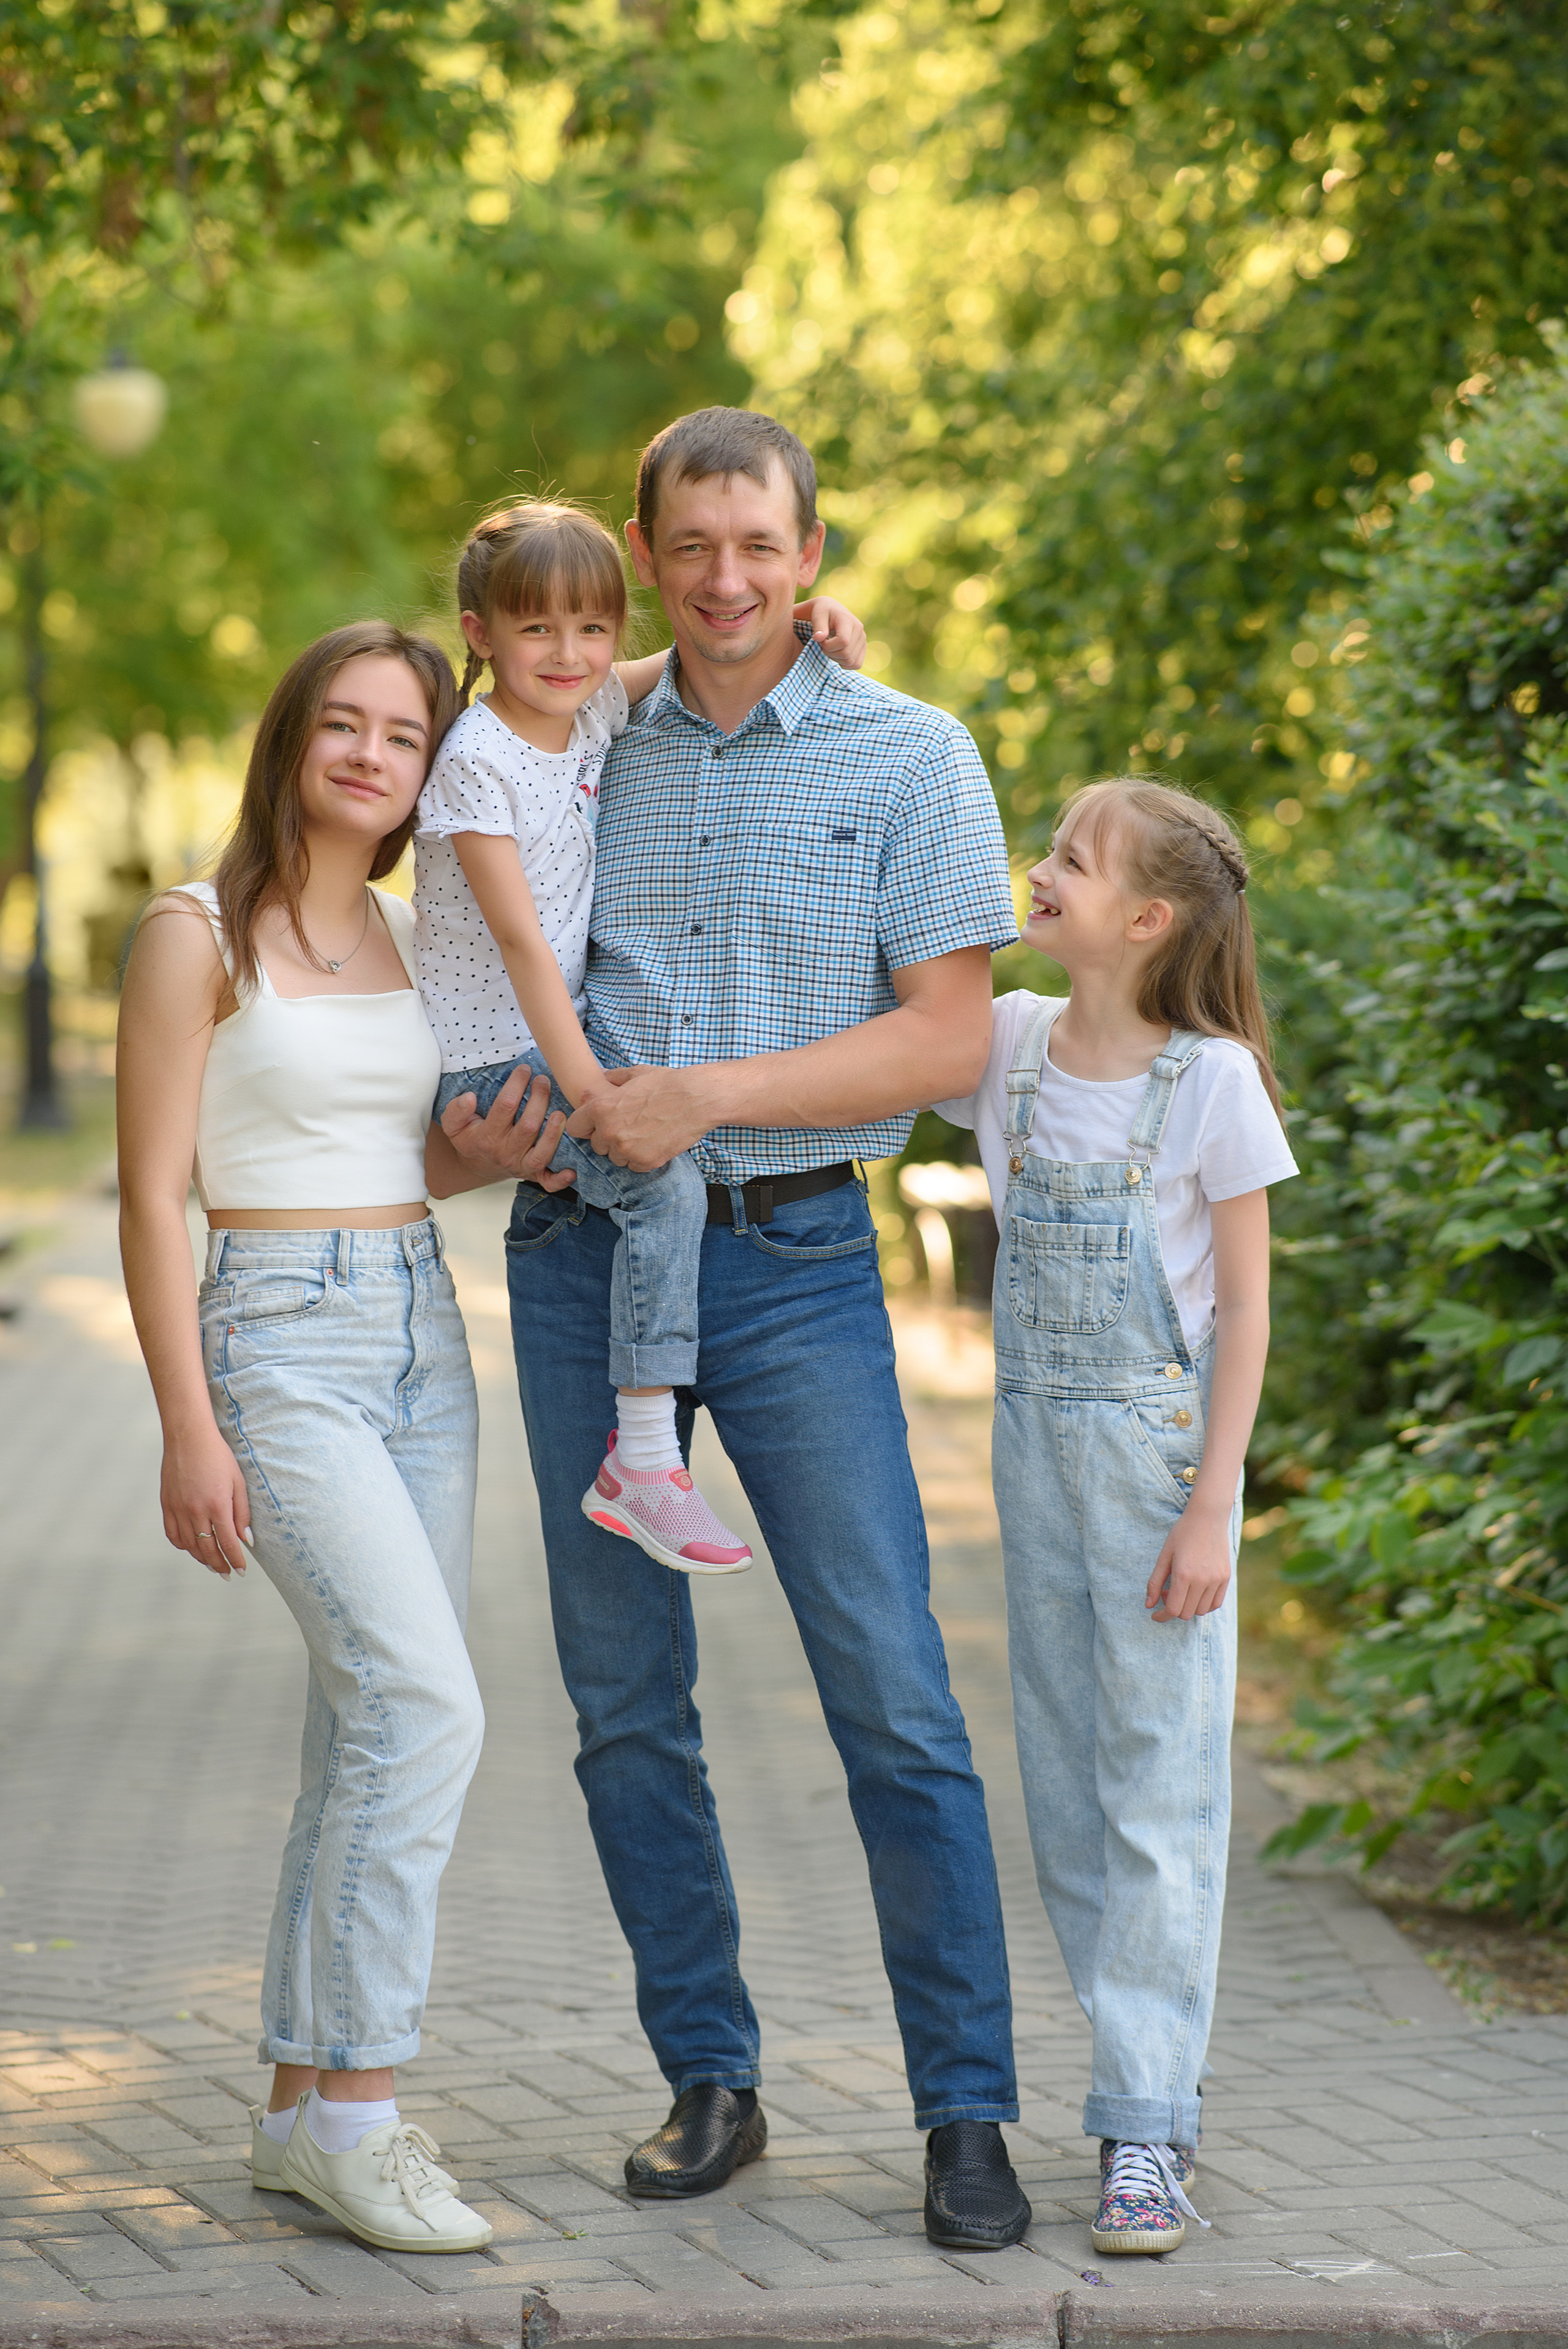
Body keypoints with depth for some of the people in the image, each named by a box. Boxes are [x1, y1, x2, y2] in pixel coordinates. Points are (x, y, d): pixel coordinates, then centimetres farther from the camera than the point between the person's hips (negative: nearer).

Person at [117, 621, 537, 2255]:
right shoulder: (197, 934, -5)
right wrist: (188, 1431, -14)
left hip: (422, 1337, 7)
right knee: (425, 1703, -20)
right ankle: (353, 2104, -13)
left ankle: (302, 2107, 15)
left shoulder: (411, 939, 13)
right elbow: (152, 1199, -8)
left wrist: (520, 1144, 0)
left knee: (373, 1723, 6)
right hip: (278, 1340, -7)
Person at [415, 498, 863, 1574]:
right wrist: (584, 1087, -27)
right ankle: (645, 1460, -24)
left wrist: (806, 610, -2)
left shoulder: (595, 708, 4)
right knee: (667, 1180, -24)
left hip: (564, 1033, 9)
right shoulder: (475, 759, -18)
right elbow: (519, 934, -23)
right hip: (491, 1060, -9)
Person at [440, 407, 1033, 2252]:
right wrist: (472, 1120, -1)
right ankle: (708, 2082, 18)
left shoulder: (912, 761, 0)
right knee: (625, 1703, 6)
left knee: (896, 1702, -6)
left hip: (794, 1265, -3)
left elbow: (948, 1038, -7)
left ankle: (966, 2115, 1)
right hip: (580, 1260, 3)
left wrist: (710, 1097, -15)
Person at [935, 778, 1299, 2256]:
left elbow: (1246, 1310, -8)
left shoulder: (1210, 1078, -10)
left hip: (1158, 1445, -5)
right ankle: (1150, 2080, 20)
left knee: (1161, 1791, -5)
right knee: (1065, 1791, 9)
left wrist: (1210, 1509, -13)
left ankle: (1145, 2132, -4)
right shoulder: (1012, 1044, 4)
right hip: (1037, 1445, 6)